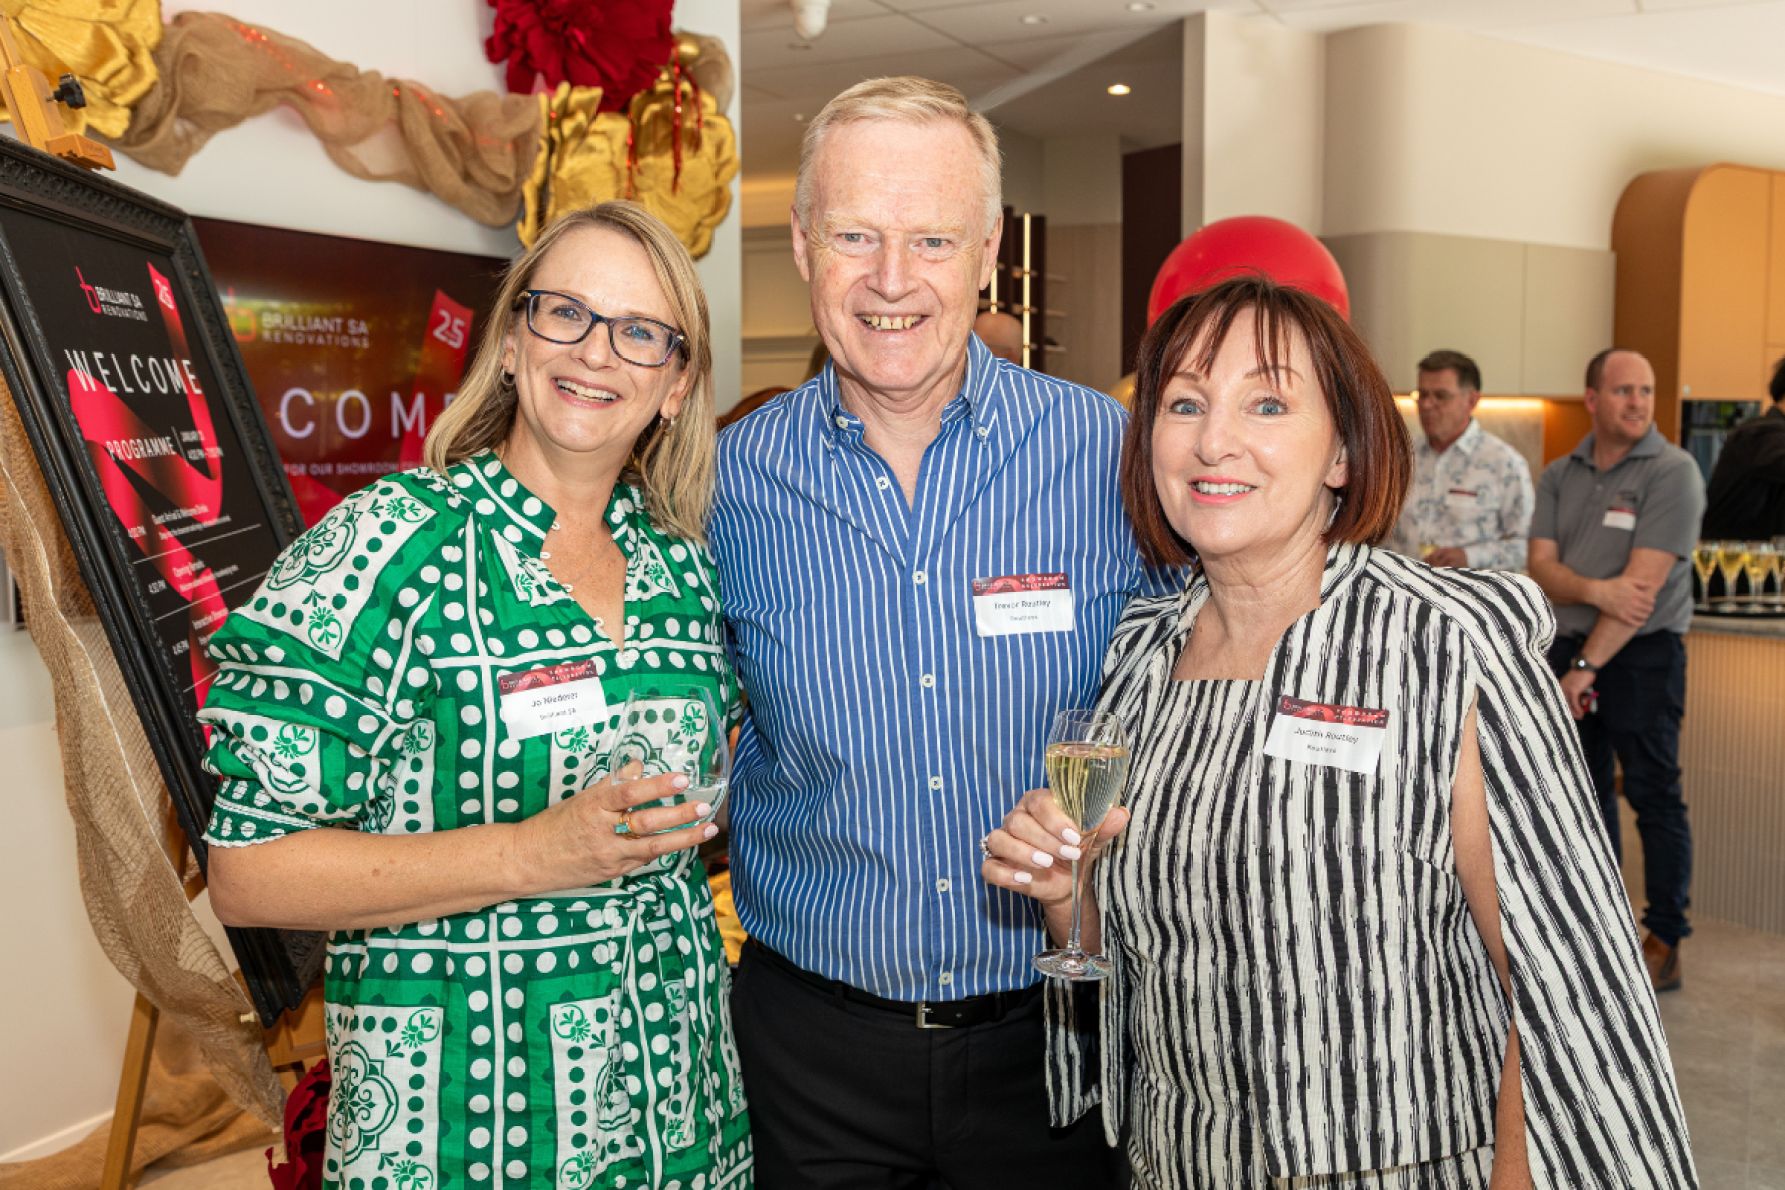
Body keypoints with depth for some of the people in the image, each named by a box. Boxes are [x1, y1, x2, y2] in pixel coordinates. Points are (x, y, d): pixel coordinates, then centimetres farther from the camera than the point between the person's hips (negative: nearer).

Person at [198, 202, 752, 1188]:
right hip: (454, 1100, -4)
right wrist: (526, 856, -23)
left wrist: (692, 812, -2)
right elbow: (246, 870, -15)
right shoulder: (387, 548, -13)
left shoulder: (683, 561, 2)